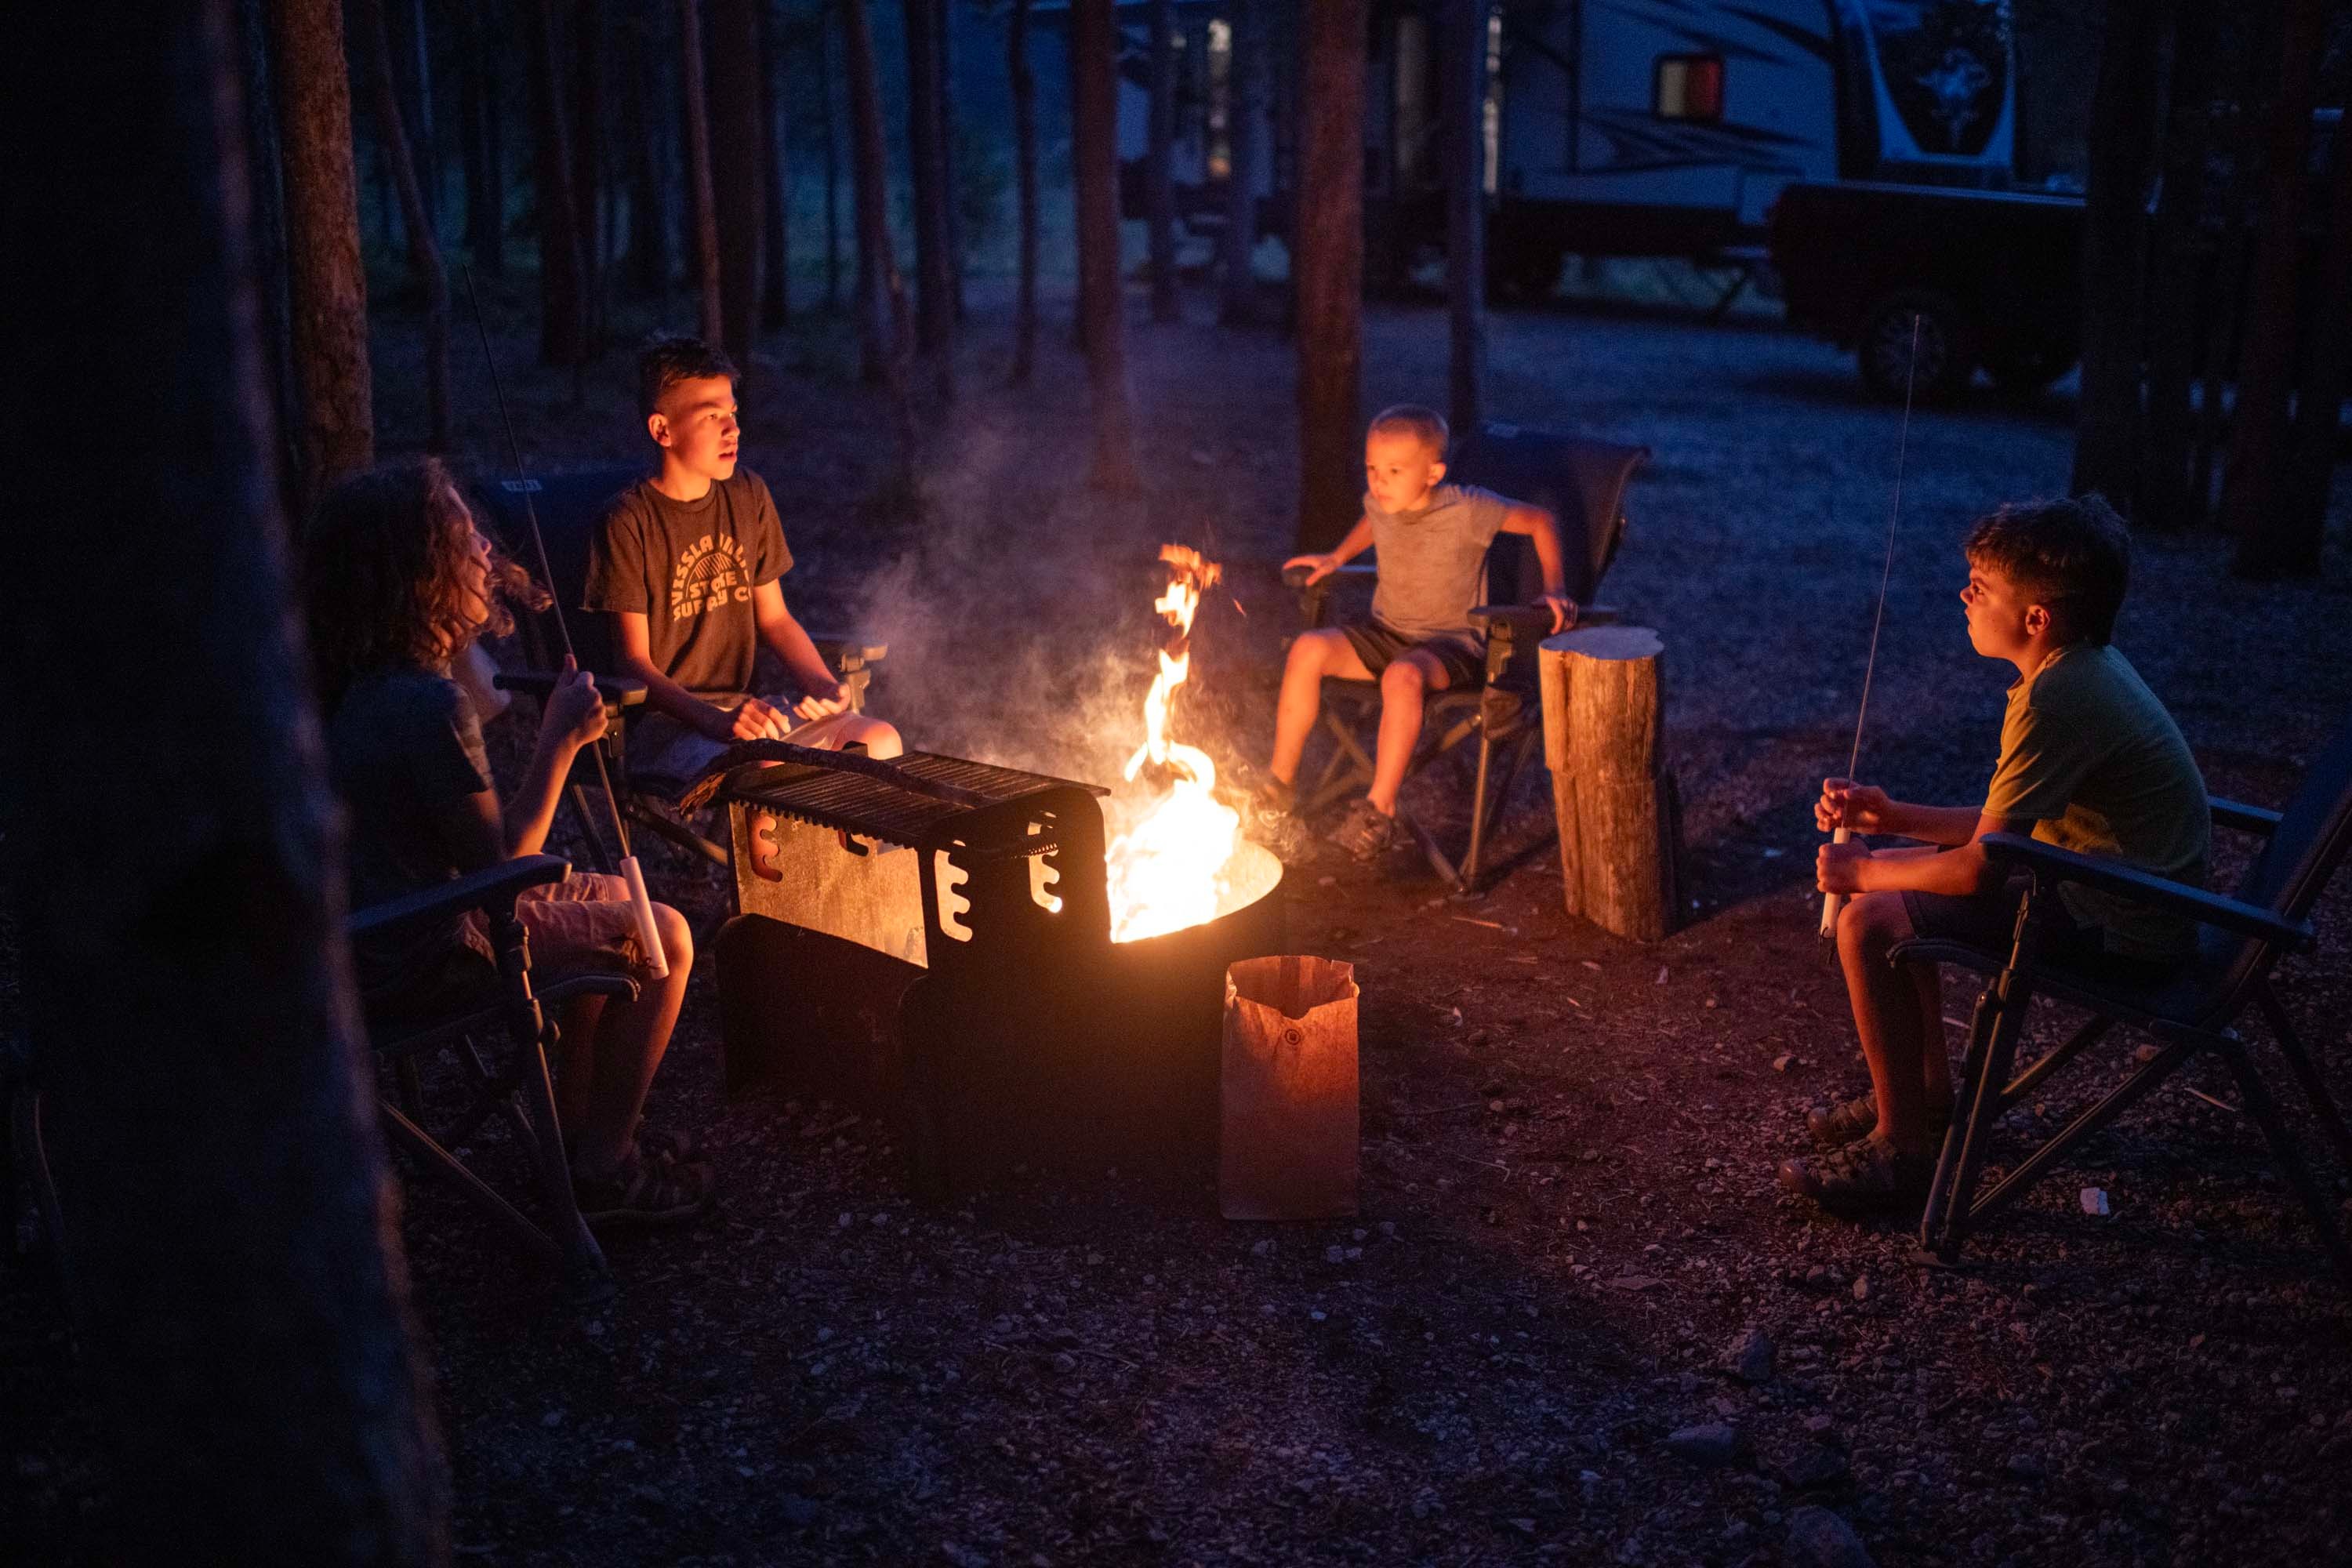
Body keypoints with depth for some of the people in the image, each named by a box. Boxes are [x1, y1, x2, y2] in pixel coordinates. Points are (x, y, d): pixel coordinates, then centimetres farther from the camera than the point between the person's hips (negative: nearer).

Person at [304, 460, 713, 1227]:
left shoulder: (349, 680, 0)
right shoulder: (427, 704, -28)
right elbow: (500, 865, -22)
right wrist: (561, 739, -16)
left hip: (363, 927, 10)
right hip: (420, 958, -10)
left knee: (614, 901, 24)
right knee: (663, 939, 1)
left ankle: (576, 1130, 31)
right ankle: (603, 1171, 11)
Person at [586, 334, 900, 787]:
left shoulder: (748, 496, 8)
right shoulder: (629, 522, -11)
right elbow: (634, 663, -11)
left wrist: (824, 686, -5)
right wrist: (717, 721, -27)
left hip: (744, 703, 6)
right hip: (664, 721, -6)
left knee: (881, 741, -15)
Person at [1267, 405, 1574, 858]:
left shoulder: (1467, 510, -18)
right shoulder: (1378, 503, -2)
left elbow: (1541, 520, -5)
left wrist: (1555, 590, -12)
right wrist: (1337, 558, 17)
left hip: (1453, 642, -5)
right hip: (1387, 632, 6)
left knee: (1403, 676, -40)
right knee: (1308, 649, -20)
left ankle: (1379, 809, -30)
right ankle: (1280, 780, -8)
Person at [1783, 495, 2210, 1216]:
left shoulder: (2057, 699, -26)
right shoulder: (2083, 664, 6)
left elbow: (1980, 867, -23)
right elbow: (2012, 823, 13)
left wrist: (1865, 871, -7)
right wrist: (1889, 815, 6)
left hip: (2121, 928, -11)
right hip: (2121, 885, 11)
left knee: (1870, 923, -16)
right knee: (1894, 882, 17)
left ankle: (1901, 1151, -4)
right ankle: (1927, 1096, 25)